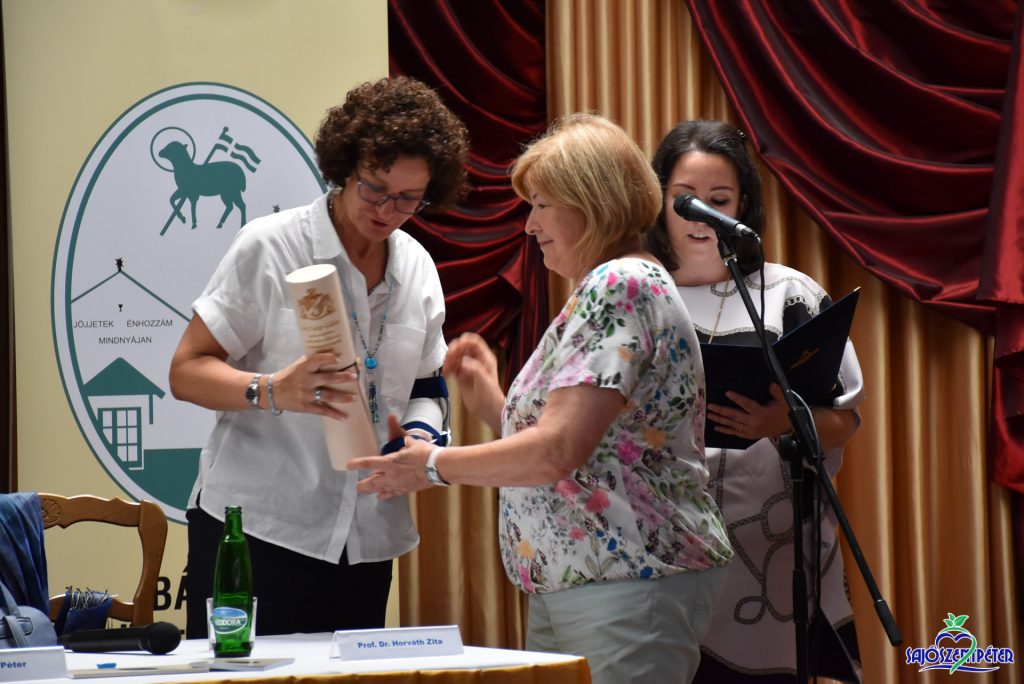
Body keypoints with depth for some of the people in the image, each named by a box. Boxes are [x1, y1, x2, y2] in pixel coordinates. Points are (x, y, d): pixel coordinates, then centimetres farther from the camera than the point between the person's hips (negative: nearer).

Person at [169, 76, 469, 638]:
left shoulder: (416, 268, 11)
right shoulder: (272, 247, -5)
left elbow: (427, 385, 20)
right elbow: (187, 371, -8)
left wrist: (421, 434, -2)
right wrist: (273, 391, -26)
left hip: (365, 543, 5)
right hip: (257, 526, -5)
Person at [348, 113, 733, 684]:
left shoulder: (619, 287, -13)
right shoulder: (608, 287, 19)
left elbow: (558, 452, -22)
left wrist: (436, 466, -9)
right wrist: (496, 406, 7)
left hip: (631, 589, -10)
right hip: (565, 589, 10)